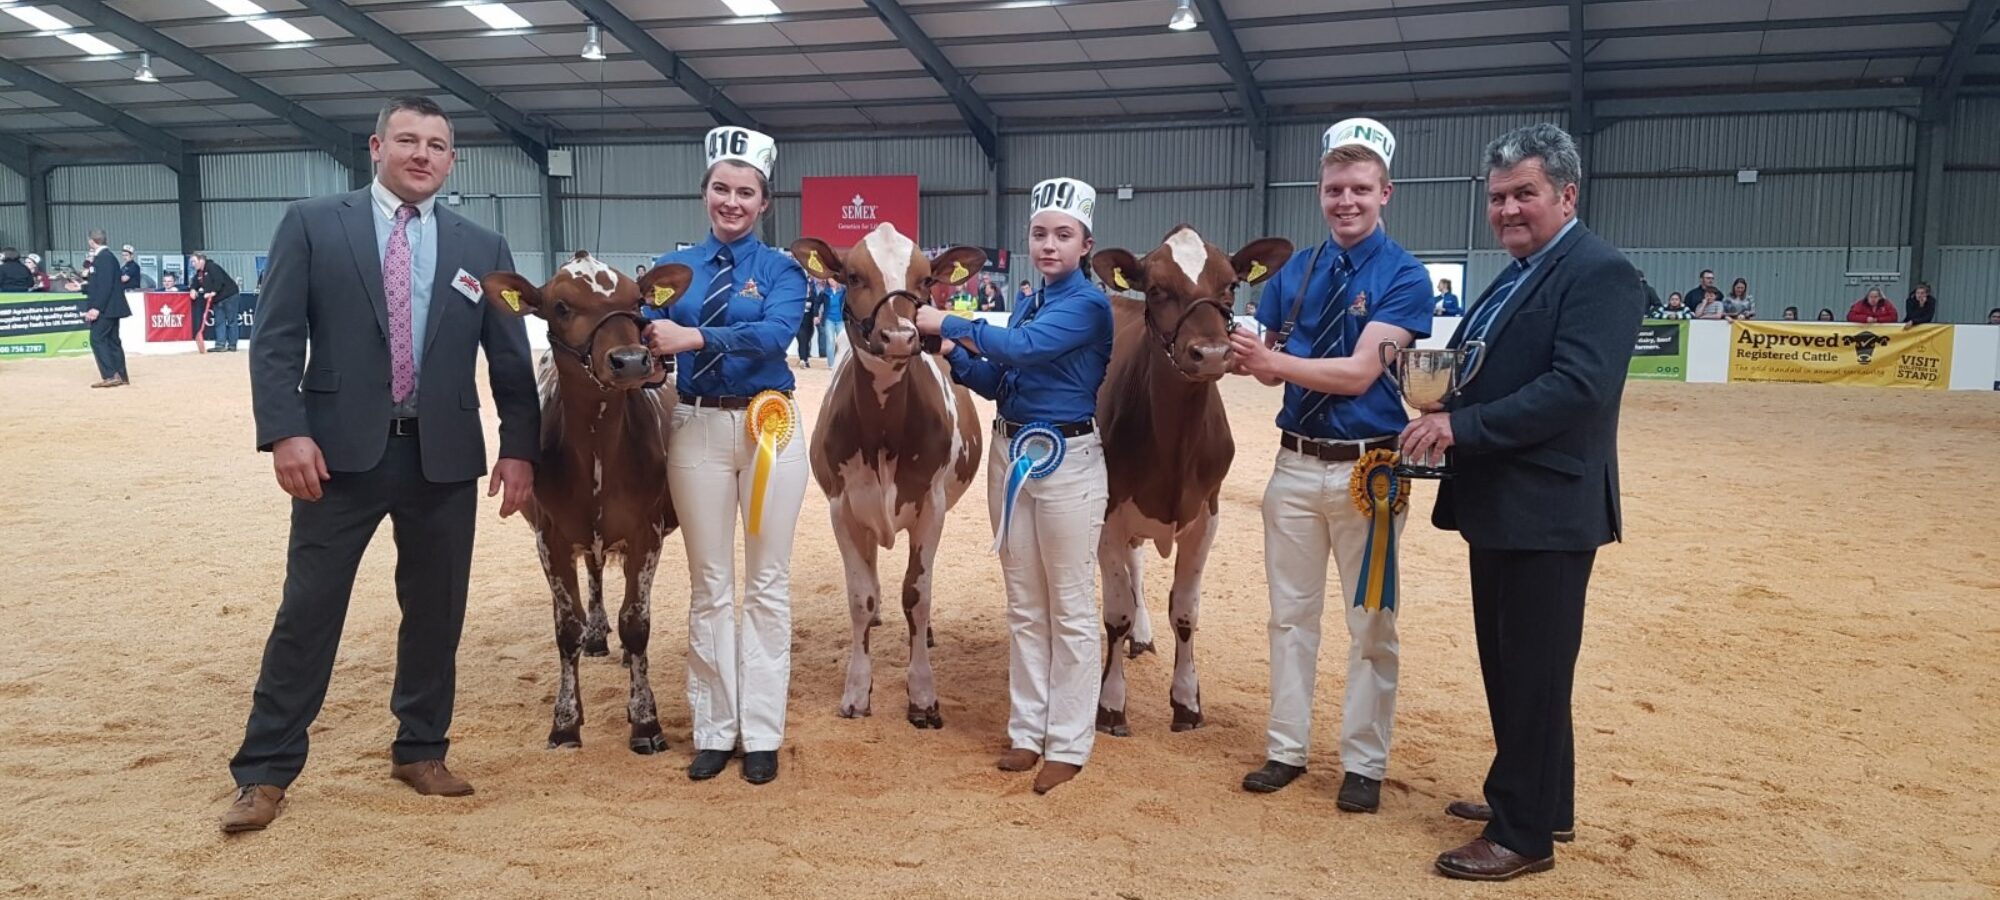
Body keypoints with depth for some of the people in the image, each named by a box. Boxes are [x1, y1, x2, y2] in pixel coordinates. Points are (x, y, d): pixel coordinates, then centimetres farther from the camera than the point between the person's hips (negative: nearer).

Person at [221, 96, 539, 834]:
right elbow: (275, 339, -3)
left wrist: (519, 449, 1)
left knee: (436, 611, 10)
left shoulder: (483, 248, 9)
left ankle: (420, 751, 26)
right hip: (341, 449, -2)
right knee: (308, 610, 4)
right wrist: (285, 433, -13)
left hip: (444, 455, 3)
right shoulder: (312, 225, 3)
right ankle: (265, 771, 15)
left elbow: (511, 359, 8)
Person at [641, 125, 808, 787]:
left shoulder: (781, 269, 1)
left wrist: (695, 338, -32)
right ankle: (713, 730, 19)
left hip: (770, 426, -1)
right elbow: (647, 341, -5)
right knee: (709, 585, 8)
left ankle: (761, 734, 15)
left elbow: (774, 333, -19)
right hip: (697, 429, 2)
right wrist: (645, 350, -28)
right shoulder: (673, 269, 7)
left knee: (767, 583, 5)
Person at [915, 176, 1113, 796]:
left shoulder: (1088, 304, -10)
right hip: (1009, 453, 8)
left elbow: (1022, 347, -25)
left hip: (1067, 462, -8)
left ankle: (1068, 744, 11)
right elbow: (999, 384, 13)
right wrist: (954, 354, -3)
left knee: (1070, 609, 1)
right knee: (1023, 607, 14)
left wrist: (950, 323, -17)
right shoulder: (1027, 305, 13)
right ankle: (1026, 730, 25)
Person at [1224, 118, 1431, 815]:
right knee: (1290, 614, 13)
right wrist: (1253, 359, -17)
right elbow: (1270, 365, 5)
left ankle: (1363, 763, 18)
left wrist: (1276, 361, -27)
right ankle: (1286, 749, 25)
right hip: (1295, 463, 5)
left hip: (1367, 469, -5)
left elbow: (1359, 373, -18)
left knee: (1370, 624, 6)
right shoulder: (1294, 272, 8)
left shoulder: (1404, 276, -8)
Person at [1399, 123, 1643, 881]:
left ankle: (1525, 834, 11)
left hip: (1547, 509, -10)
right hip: (1497, 504, 10)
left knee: (1534, 674, 0)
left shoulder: (1599, 273, -14)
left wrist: (1460, 425, -27)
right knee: (1507, 667, 18)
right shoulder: (1514, 277, 16)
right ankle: (1539, 800, 33)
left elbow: (1578, 387, -26)